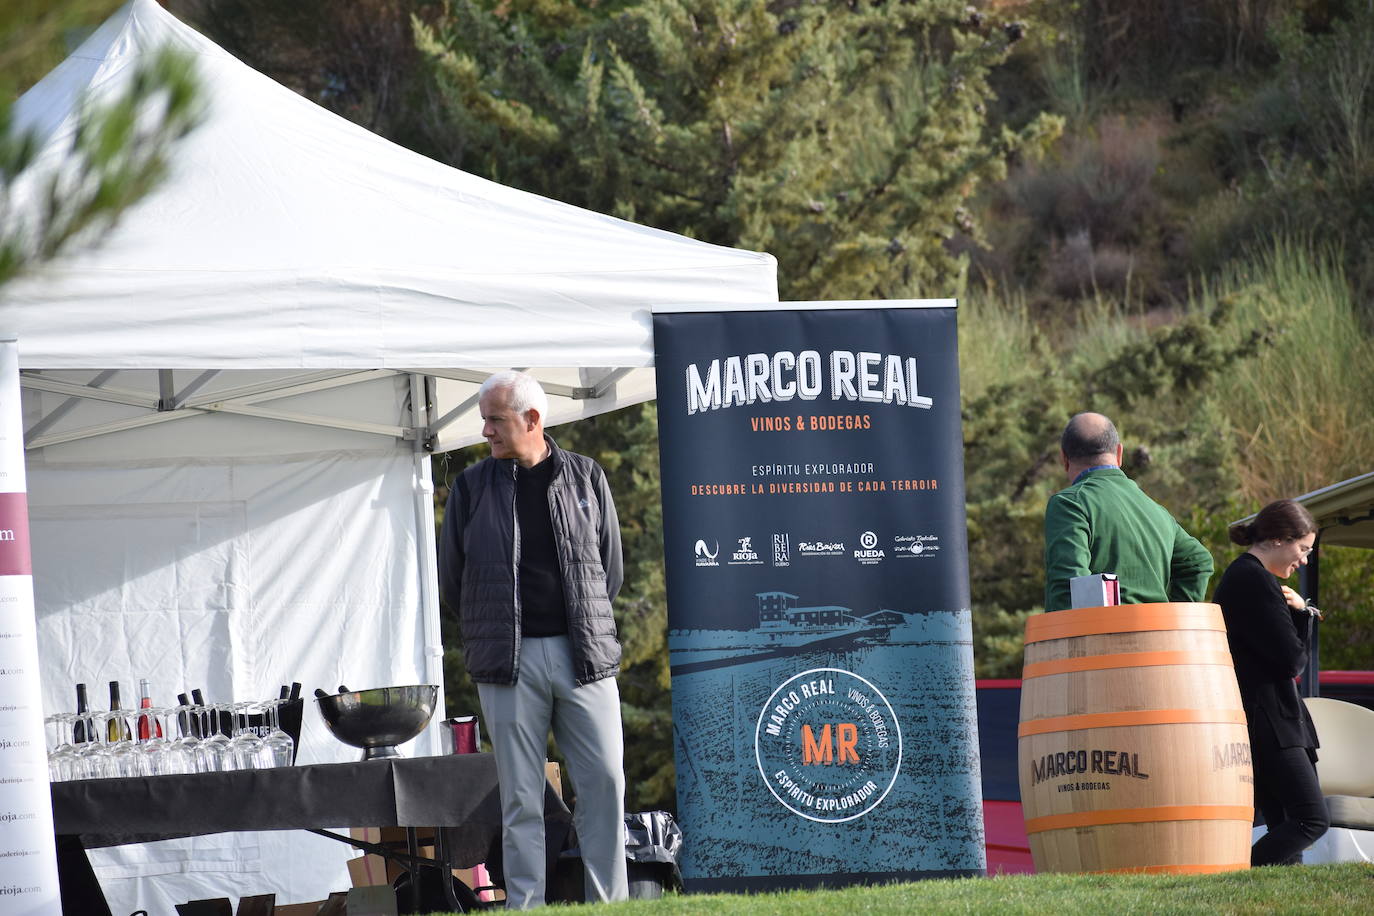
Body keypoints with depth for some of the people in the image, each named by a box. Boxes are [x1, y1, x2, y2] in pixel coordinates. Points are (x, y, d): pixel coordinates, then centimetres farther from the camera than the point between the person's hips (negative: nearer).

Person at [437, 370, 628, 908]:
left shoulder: (585, 478, 9)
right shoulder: (473, 487, 8)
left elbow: (610, 570, 15)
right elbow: (452, 581, 14)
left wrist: (584, 630, 12)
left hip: (584, 655, 0)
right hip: (508, 660, 0)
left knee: (604, 782, -6)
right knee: (521, 796, -2)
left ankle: (610, 904, 0)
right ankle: (525, 909, -1)